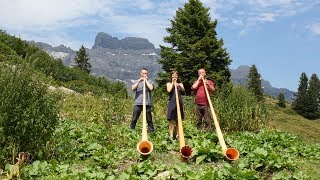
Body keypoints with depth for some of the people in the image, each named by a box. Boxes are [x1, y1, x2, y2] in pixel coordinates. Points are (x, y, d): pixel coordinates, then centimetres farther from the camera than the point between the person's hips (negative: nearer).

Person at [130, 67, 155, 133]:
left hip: (147, 103, -1)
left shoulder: (150, 81, 9)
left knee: (149, 119, 2)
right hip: (137, 103, 1)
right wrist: (139, 81, -13)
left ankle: (151, 131, 9)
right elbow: (133, 88, -4)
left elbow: (151, 88, -11)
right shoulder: (137, 81, 14)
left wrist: (146, 80, -4)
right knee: (134, 119, 3)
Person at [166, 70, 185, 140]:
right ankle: (171, 136, -6)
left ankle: (178, 135, 12)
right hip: (172, 103, -3)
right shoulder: (169, 83, 8)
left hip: (179, 103, 3)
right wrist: (172, 83, -6)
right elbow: (169, 90, -12)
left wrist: (179, 85, -27)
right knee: (172, 120, -7)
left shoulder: (180, 84, 13)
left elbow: (183, 90, -8)